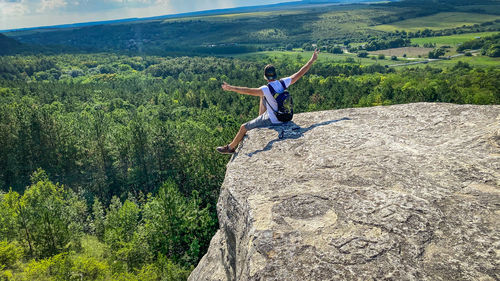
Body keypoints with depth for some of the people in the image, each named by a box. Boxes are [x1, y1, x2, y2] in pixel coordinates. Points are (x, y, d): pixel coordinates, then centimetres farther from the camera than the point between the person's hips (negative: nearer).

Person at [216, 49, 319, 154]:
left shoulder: (266, 89, -28)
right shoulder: (283, 83, -13)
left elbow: (248, 91, -38)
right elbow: (299, 73, -6)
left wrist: (231, 88, -36)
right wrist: (312, 60, 3)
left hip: (272, 121, -6)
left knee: (243, 128, 7)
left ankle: (230, 147, 24)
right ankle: (259, 119, 38)